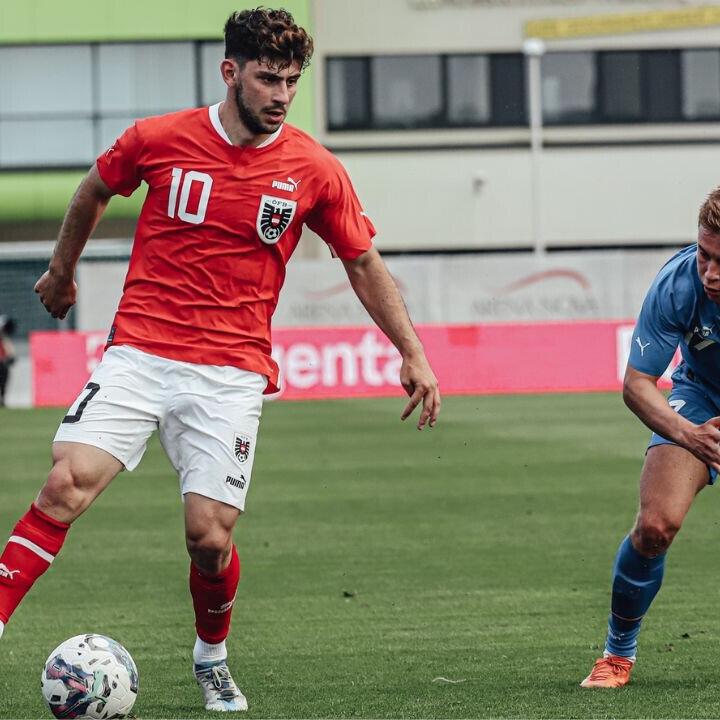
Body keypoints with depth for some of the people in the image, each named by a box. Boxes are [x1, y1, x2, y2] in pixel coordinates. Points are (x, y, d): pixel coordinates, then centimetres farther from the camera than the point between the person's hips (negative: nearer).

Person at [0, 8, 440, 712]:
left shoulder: (314, 170, 0)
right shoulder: (158, 139, -2)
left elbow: (362, 262, 13)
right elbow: (94, 190, 19)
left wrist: (412, 353, 10)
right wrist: (62, 270, 30)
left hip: (230, 375, 0)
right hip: (138, 354, 0)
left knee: (210, 535, -5)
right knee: (66, 483, -20)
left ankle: (212, 661, 23)